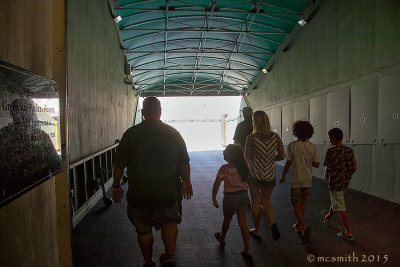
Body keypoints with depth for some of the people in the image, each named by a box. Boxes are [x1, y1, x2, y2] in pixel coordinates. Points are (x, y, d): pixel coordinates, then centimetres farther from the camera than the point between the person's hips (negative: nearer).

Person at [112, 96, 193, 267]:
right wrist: (186, 183, 17)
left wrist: (116, 186, 11)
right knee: (170, 221, 18)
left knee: (143, 230, 17)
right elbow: (184, 163, 3)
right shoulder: (173, 133, -4)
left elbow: (119, 164, -3)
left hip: (138, 192, 0)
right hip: (166, 192, 0)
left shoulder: (131, 134, -8)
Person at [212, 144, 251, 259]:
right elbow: (246, 180, 8)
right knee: (243, 222, 8)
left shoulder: (224, 168, -17)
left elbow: (216, 185, -15)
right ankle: (247, 250, 9)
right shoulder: (243, 167, -1)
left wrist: (214, 198, -5)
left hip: (230, 197, -4)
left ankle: (222, 237, 49)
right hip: (243, 195, 4)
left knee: (227, 219, 21)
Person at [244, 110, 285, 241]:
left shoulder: (251, 138, -14)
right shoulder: (275, 137, -5)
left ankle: (257, 230, 23)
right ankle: (272, 223, -5)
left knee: (255, 202, 13)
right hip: (270, 175, 3)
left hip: (254, 174, -3)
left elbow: (247, 158, -13)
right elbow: (282, 156, -3)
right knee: (266, 200, 19)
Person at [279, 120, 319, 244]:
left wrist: (283, 176, 4)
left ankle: (305, 226, -15)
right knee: (302, 203, 19)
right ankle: (299, 225, 31)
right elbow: (316, 164, 0)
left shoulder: (292, 145, -12)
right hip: (307, 180, 4)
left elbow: (288, 163, -9)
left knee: (296, 205, 3)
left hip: (296, 180, -4)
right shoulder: (312, 147, -2)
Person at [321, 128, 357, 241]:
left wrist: (326, 176, 4)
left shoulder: (331, 151, -18)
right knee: (335, 200, 28)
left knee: (341, 207, -1)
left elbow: (328, 168, -16)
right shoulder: (349, 150, 1)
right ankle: (328, 217, 51)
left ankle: (348, 233, 1)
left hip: (335, 181, -8)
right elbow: (354, 167, 3)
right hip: (345, 181, 8)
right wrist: (347, 176, 19)